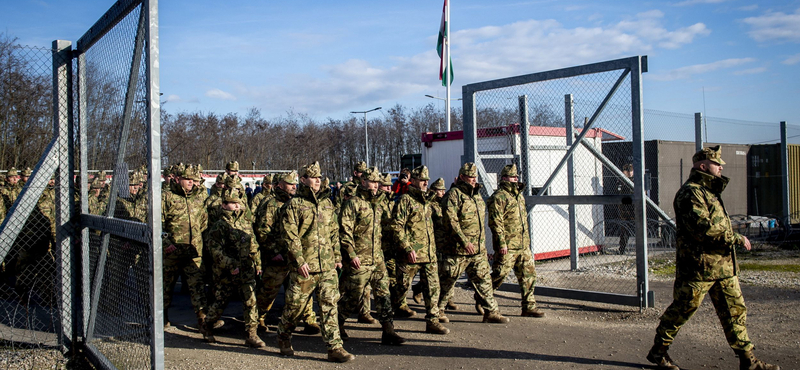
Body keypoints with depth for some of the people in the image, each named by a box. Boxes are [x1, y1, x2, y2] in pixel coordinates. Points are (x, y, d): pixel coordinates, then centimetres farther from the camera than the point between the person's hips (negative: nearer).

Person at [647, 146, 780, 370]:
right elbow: (703, 228, -25)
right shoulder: (690, 193, -15)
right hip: (698, 266, -10)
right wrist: (736, 239, -18)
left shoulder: (710, 190, 18)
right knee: (682, 309, 0)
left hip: (723, 265, 10)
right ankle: (658, 351, 14)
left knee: (735, 310, 9)